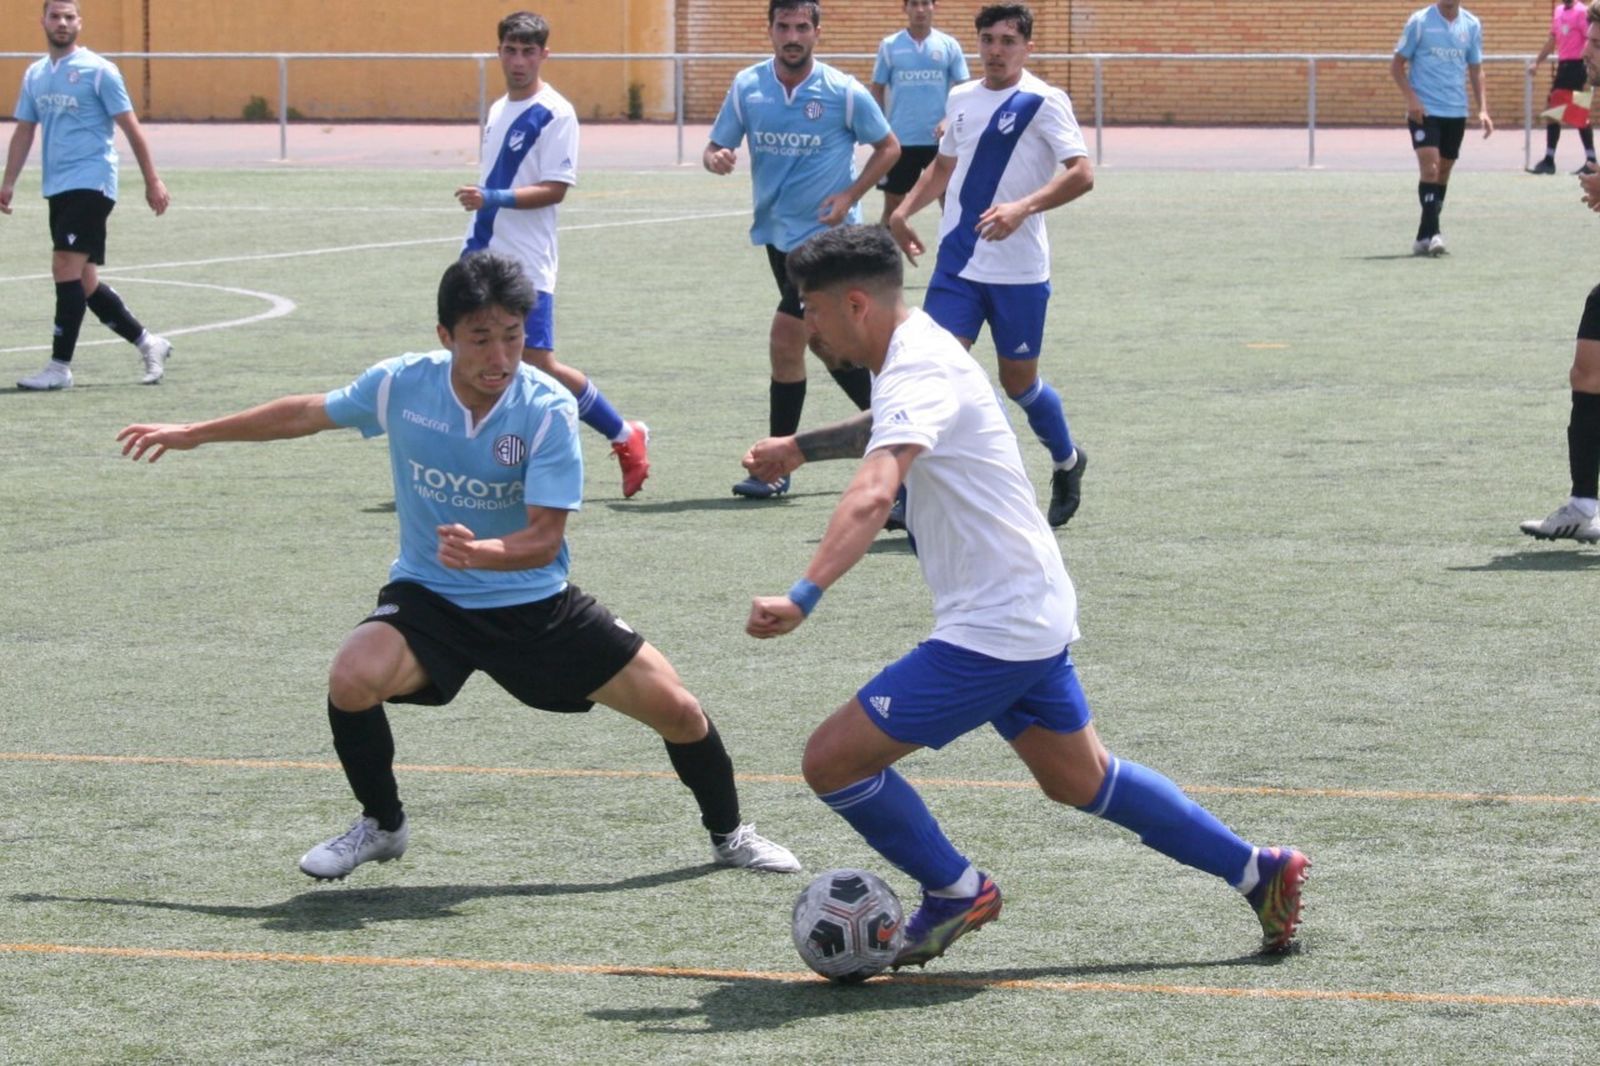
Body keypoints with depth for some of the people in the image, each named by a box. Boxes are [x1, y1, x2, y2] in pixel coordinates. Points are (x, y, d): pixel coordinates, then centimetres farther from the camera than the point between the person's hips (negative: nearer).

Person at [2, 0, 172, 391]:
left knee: (66, 268, -15)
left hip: (90, 183, -7)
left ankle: (60, 366, -12)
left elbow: (131, 127, -4)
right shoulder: (35, 75, 13)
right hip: (57, 188, 7)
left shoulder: (98, 71, -5)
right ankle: (147, 343, 21)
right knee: (83, 280, 8)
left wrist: (152, 180, -6)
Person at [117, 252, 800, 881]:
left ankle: (729, 833, 25)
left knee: (674, 708, -7)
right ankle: (382, 825, 1)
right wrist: (192, 435, 14)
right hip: (428, 597, 1)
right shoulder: (400, 385, -14)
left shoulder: (548, 409, -20)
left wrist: (482, 554, -44)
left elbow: (544, 539, -22)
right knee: (352, 680, -29)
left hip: (536, 603, -1)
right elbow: (306, 414, 6)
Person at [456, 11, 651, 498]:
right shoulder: (498, 110, 14)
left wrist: (493, 198, -27)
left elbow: (554, 189, -18)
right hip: (484, 257, 8)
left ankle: (626, 438, 8)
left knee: (540, 364, -8)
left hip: (525, 264, -8)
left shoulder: (555, 114, -11)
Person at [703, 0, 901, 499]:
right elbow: (715, 146, 3)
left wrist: (850, 195, -13)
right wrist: (715, 159, -21)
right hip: (777, 234, 6)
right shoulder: (747, 86, -1)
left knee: (785, 339, -13)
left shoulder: (843, 92, -11)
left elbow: (888, 147, 0)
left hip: (827, 234, -6)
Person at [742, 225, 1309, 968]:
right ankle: (1260, 872, 29)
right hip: (1038, 616, 11)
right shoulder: (920, 350, 10)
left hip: (992, 633, -11)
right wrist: (800, 446, 26)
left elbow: (872, 494, -41)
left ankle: (955, 892, 9)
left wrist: (802, 598, -52)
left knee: (832, 760, -8)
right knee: (1081, 782, 23)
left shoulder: (918, 373, -21)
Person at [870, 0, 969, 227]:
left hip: (939, 139, 0)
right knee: (893, 204, 7)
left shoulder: (949, 46, 2)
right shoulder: (889, 46, 3)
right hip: (899, 140, 0)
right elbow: (876, 91, 7)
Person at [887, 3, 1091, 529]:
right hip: (957, 264, 4)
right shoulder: (960, 100, 10)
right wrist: (904, 210, 13)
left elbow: (1081, 173, -19)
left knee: (1018, 381, 8)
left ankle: (1067, 463, 36)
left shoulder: (1043, 102, -9)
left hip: (1019, 270, -4)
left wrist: (1022, 208, -32)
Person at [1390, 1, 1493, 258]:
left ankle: (1425, 237, 17)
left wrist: (1482, 109, 6)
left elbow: (1476, 70, 15)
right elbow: (1397, 65, 0)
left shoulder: (1472, 25, 7)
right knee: (1429, 168, -17)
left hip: (1456, 111, 4)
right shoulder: (1419, 21, -4)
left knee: (1443, 172, 8)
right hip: (1424, 111, -4)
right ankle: (1431, 234, -20)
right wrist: (1411, 98, -13)